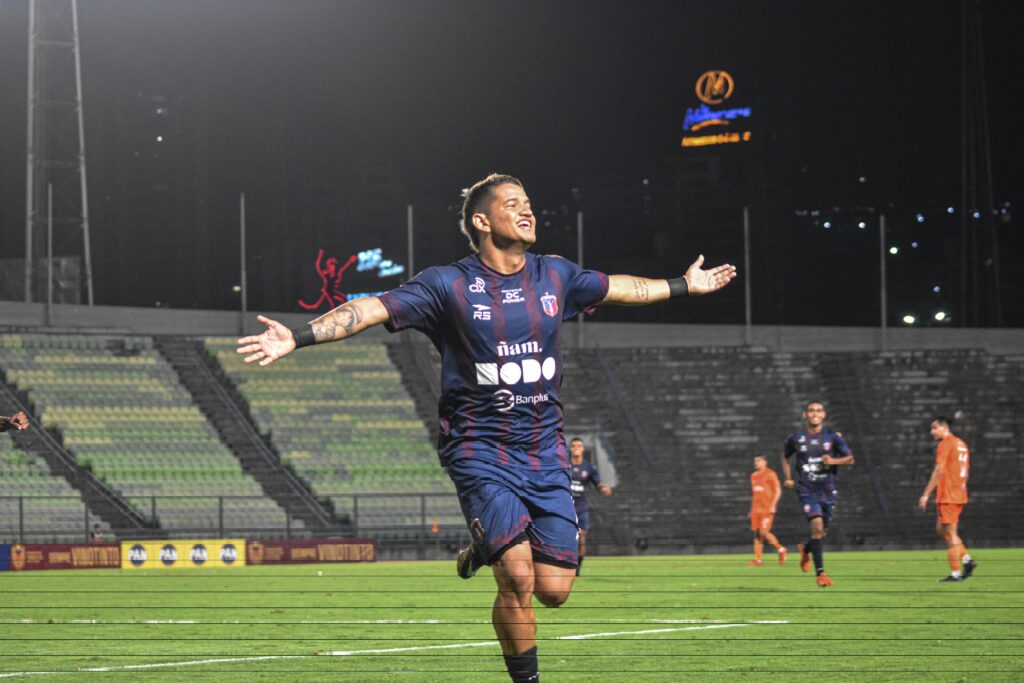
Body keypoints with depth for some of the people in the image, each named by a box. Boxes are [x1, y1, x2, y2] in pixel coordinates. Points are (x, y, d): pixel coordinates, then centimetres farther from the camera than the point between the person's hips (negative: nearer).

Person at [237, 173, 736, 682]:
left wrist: (684, 285, 37)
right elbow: (371, 309, -15)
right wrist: (297, 337, -27)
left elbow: (618, 288, 26)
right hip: (481, 450, -5)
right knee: (518, 579, -18)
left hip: (545, 451, 5)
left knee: (553, 591, -1)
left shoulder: (555, 277, 8)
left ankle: (487, 551, 30)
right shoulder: (449, 285, -7)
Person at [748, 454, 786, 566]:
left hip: (767, 509, -7)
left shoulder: (770, 474, -4)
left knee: (764, 532, -14)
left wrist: (773, 505, -16)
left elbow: (778, 491, -7)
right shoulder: (754, 475, 17)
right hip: (756, 510, 7)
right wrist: (751, 509, 21)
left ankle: (780, 549, 6)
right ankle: (758, 559, 3)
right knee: (756, 533, 1)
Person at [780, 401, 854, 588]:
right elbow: (785, 457, 21)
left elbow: (850, 458, 0)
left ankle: (805, 549, 45)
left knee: (822, 532, 10)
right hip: (807, 490, -2)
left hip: (828, 490, 2)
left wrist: (834, 461, -19)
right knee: (817, 527, -20)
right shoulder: (796, 439, 2)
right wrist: (788, 478, 11)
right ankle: (820, 573, -17)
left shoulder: (832, 437, -1)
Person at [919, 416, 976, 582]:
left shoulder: (945, 444, -11)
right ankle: (967, 559, 8)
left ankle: (955, 573, -3)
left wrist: (926, 495, -15)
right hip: (960, 495, 9)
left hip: (947, 497, -9)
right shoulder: (961, 444, 16)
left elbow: (938, 471, -17)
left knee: (950, 534, -4)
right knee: (941, 529, 17)